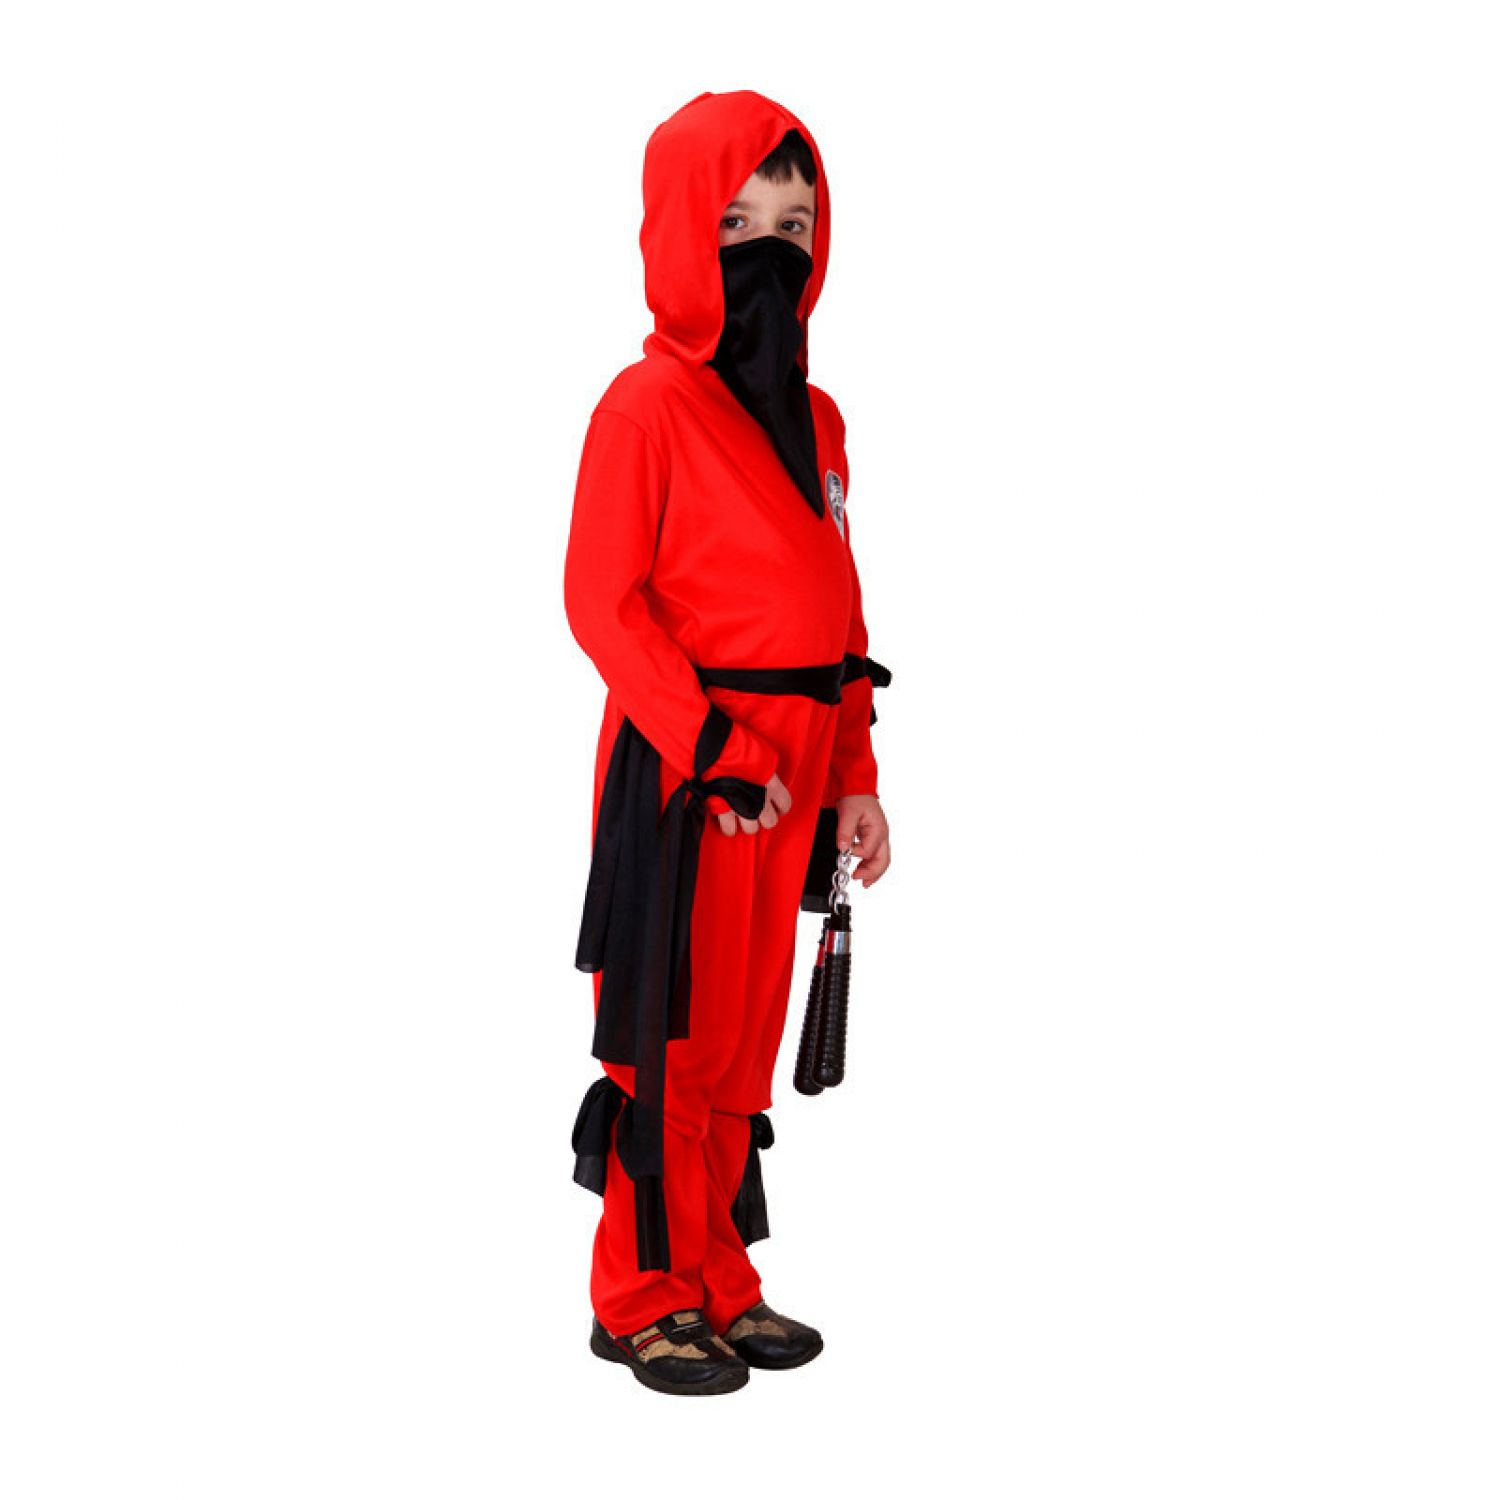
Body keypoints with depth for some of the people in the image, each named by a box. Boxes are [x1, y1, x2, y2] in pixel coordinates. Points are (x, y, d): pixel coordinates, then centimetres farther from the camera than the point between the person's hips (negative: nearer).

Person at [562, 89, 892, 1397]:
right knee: (669, 1031, 0)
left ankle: (720, 1283, 25)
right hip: (681, 773, -7)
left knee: (747, 1037, 13)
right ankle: (644, 1298, 14)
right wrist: (711, 747, -19)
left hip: (791, 776, 7)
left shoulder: (816, 419, 14)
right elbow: (602, 601, -12)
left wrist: (854, 777, 13)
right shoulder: (646, 405, -8)